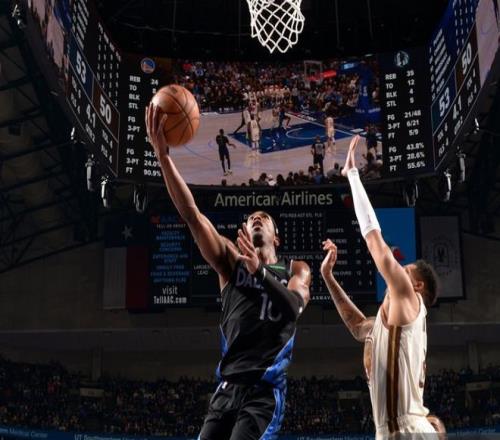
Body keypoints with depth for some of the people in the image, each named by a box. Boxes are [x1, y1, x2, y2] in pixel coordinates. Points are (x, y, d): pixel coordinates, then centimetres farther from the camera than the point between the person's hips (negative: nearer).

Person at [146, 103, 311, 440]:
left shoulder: (296, 270, 12)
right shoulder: (231, 261, 14)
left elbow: (293, 307, -10)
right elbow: (191, 213, 2)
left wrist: (259, 269, -23)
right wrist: (163, 155, -8)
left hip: (265, 390, -3)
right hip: (228, 387, 3)